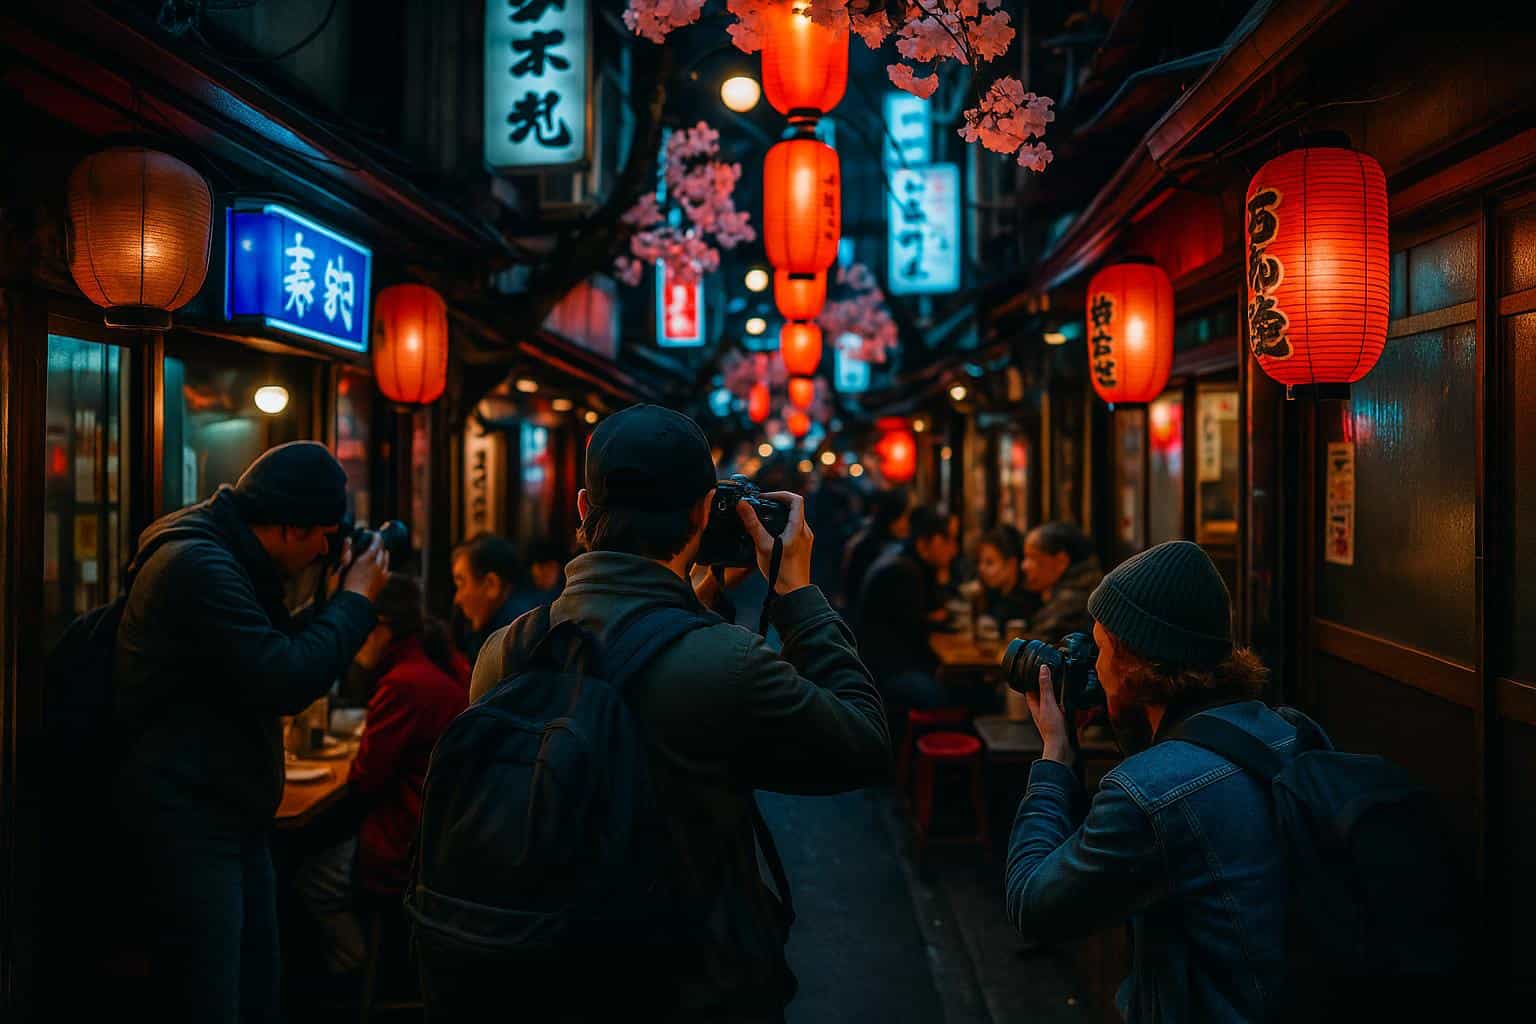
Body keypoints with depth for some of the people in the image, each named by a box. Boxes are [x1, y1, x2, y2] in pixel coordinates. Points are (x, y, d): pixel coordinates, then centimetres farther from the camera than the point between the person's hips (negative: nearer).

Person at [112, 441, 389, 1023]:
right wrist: (355, 600, -13)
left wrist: (340, 602, 7)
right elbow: (285, 683, -25)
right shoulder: (199, 565, -19)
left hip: (233, 820, 10)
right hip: (188, 822, -10)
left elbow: (281, 656, 20)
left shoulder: (227, 562, 12)